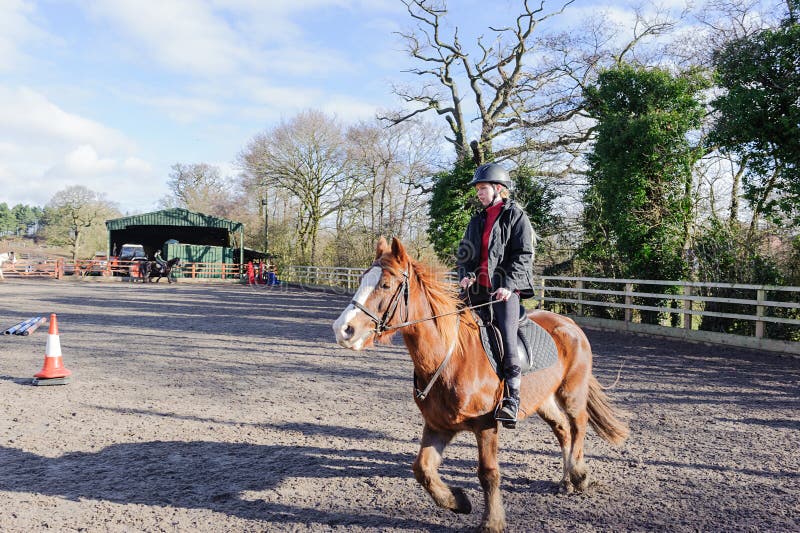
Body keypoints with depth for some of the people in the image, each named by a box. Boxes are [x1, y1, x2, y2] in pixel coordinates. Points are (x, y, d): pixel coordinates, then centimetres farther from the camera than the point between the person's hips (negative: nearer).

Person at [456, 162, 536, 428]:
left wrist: (508, 285, -20)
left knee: (506, 338, -19)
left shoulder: (516, 216, 1)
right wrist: (465, 274, -2)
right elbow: (464, 252, 20)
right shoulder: (476, 220, 20)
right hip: (477, 289, 7)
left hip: (505, 290, -6)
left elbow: (523, 256, -7)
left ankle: (511, 399, -16)